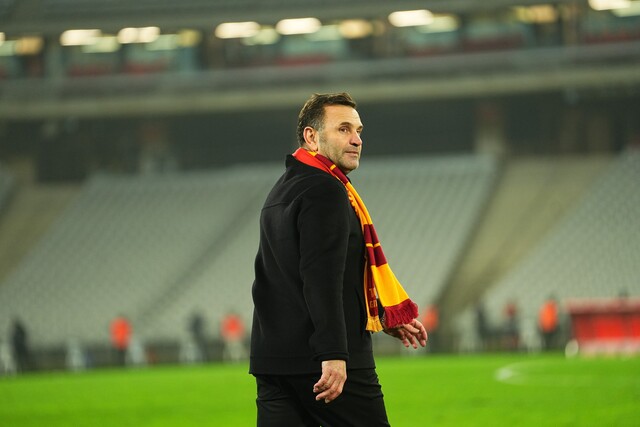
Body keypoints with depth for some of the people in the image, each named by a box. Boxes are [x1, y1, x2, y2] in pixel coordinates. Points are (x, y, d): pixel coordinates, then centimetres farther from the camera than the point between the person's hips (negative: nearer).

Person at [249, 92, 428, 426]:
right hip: (324, 362, -9)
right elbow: (321, 280, -22)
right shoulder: (325, 190, -10)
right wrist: (333, 354, -27)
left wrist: (384, 318, 31)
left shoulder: (282, 191, 21)